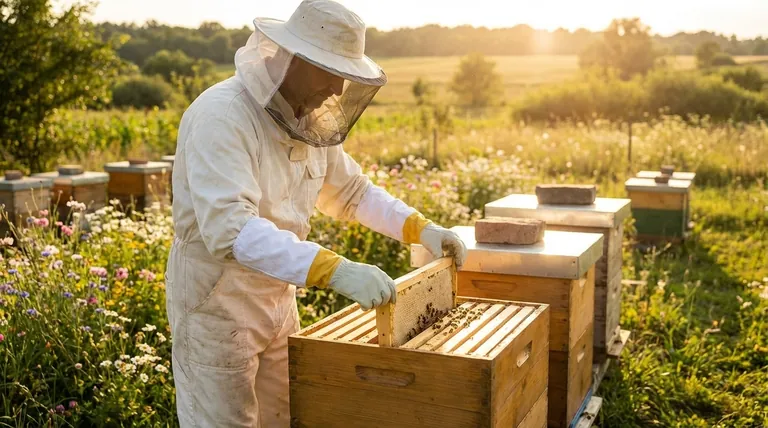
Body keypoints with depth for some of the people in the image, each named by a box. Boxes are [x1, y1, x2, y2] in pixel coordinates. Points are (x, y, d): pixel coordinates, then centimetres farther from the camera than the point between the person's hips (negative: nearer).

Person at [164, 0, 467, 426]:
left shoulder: (309, 120, 1)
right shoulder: (220, 117, -25)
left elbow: (352, 190, 14)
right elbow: (231, 228, -38)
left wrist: (421, 228, 0)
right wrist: (336, 270, -46)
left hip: (278, 302, 8)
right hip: (216, 306, -8)